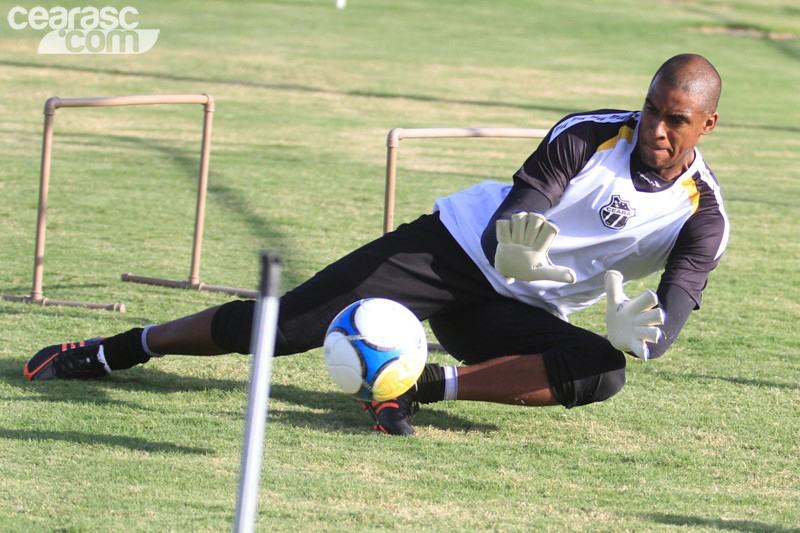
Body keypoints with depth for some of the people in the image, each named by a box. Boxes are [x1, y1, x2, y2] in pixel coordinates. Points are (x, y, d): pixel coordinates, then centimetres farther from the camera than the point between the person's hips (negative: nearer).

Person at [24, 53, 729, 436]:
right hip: (461, 244, -2)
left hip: (515, 313, 2)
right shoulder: (591, 136, -13)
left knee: (602, 373, -30)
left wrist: (639, 330, -43)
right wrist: (513, 243, -46)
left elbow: (671, 320, -18)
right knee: (278, 324, -14)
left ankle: (426, 383, -27)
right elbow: (507, 220, -21)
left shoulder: (702, 218, -9)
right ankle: (119, 349, 3)